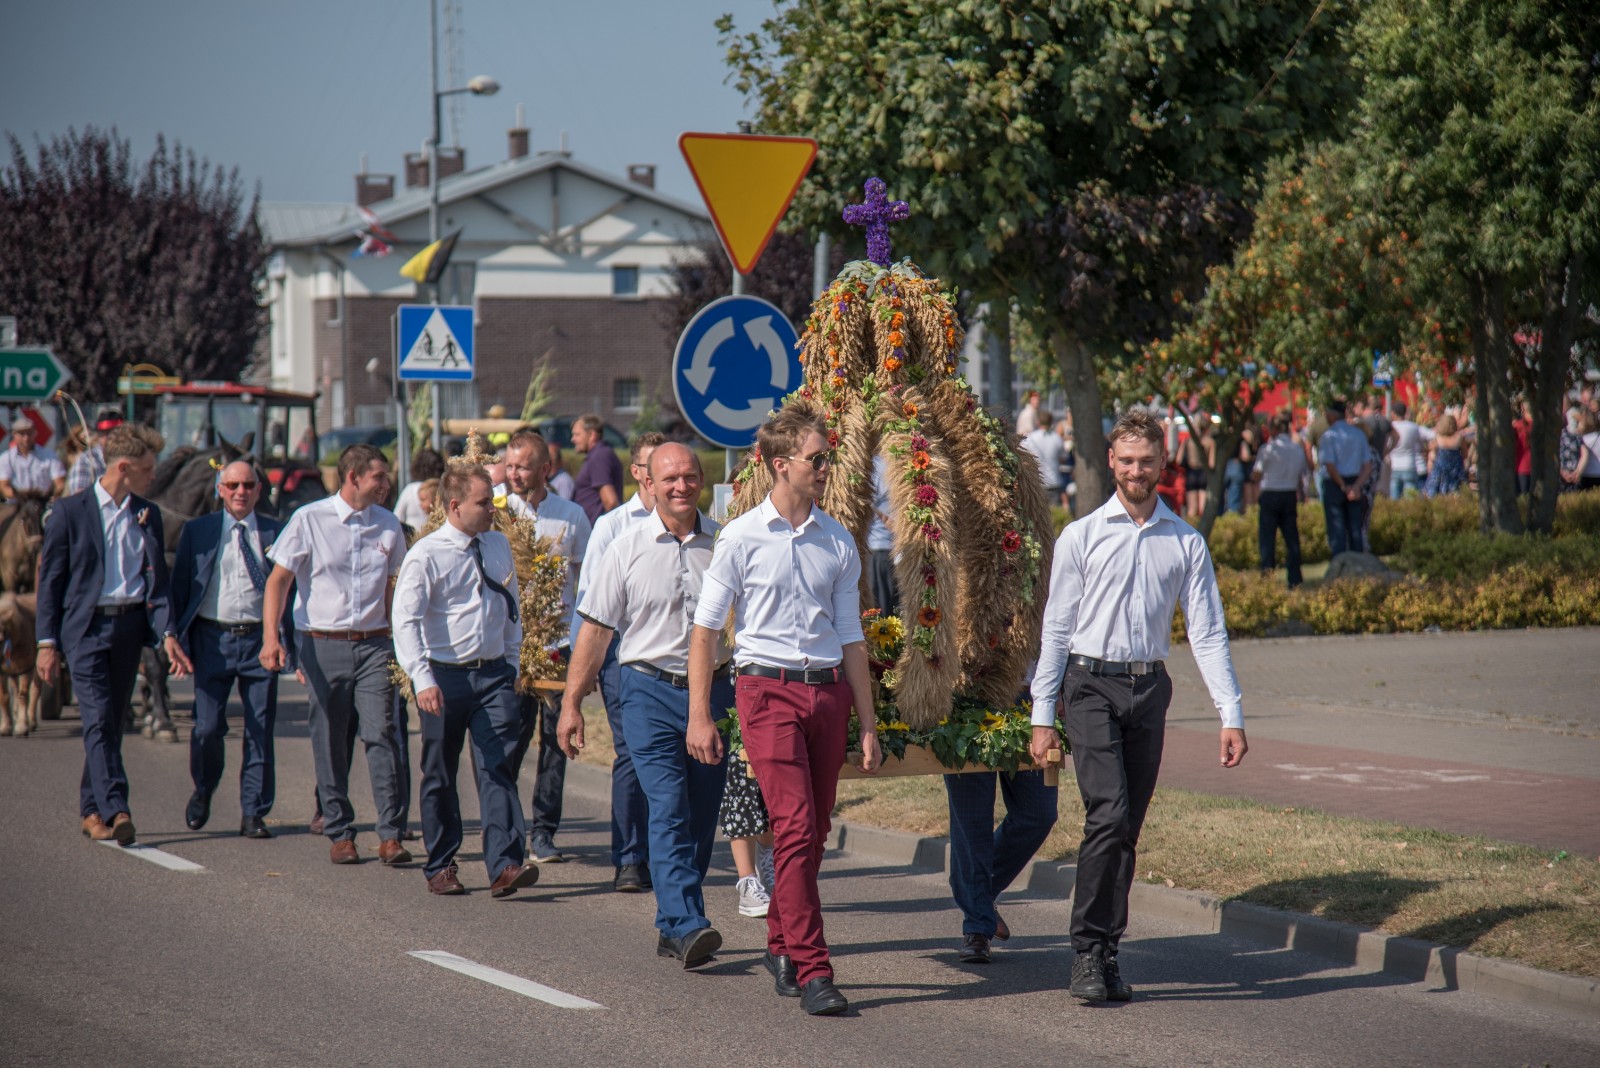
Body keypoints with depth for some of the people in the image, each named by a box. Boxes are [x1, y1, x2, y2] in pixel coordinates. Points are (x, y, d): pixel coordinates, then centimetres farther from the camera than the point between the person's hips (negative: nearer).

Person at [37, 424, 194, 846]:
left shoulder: (148, 515, 11)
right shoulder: (70, 511, -3)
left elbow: (157, 579, 12)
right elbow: (50, 578, -1)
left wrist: (167, 633, -2)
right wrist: (47, 641, -6)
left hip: (129, 625, 5)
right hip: (85, 626, -5)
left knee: (113, 723, 9)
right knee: (98, 720, -13)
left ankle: (92, 811, 19)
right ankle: (115, 811, -22)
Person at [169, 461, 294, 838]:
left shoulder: (274, 532, 7)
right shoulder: (198, 531, 7)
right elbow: (178, 587, 8)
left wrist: (286, 640, -1)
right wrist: (178, 639, -1)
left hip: (260, 639, 1)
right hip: (213, 639, 0)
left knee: (260, 730, 0)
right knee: (208, 727, -4)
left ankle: (254, 813, 9)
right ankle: (203, 792, 24)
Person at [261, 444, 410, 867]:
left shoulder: (388, 525, 10)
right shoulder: (309, 520, -2)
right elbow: (278, 580, -2)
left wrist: (404, 645, 14)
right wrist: (271, 637, -13)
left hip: (373, 644, 2)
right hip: (323, 645, -2)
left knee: (382, 734, -10)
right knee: (330, 744, 4)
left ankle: (391, 835, -9)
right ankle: (339, 834, 15)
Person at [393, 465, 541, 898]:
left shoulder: (499, 546, 9)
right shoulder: (426, 555, -9)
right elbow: (406, 621, -14)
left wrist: (513, 666, 17)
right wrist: (423, 680, -24)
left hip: (494, 674, 3)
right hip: (445, 678, -3)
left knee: (498, 768, -9)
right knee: (440, 776, 8)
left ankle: (505, 865, -17)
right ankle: (440, 867, 20)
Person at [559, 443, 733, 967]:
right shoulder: (629, 549, 2)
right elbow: (596, 629, 4)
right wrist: (571, 702, 2)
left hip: (714, 688, 2)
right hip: (651, 692, -2)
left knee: (701, 817, 7)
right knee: (668, 811, -14)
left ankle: (674, 925, 20)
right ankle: (686, 926, -22)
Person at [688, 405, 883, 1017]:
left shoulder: (838, 544, 11)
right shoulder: (742, 538, -1)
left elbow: (851, 638, 15)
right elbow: (706, 627, 1)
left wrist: (867, 725, 13)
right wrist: (698, 714, -4)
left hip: (828, 691, 4)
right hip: (768, 690, -4)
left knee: (813, 832, 7)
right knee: (795, 828, -12)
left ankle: (782, 946, 27)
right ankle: (812, 972, -13)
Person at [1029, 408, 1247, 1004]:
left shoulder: (1186, 544, 8)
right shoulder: (1081, 537, 3)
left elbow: (1207, 632, 6)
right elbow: (1056, 628, 4)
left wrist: (1231, 716, -2)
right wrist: (1043, 716, 0)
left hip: (1150, 688, 3)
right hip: (1092, 686, -3)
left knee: (1128, 828, 5)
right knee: (1109, 814, -17)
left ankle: (1106, 954, 13)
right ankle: (1088, 950, -11)